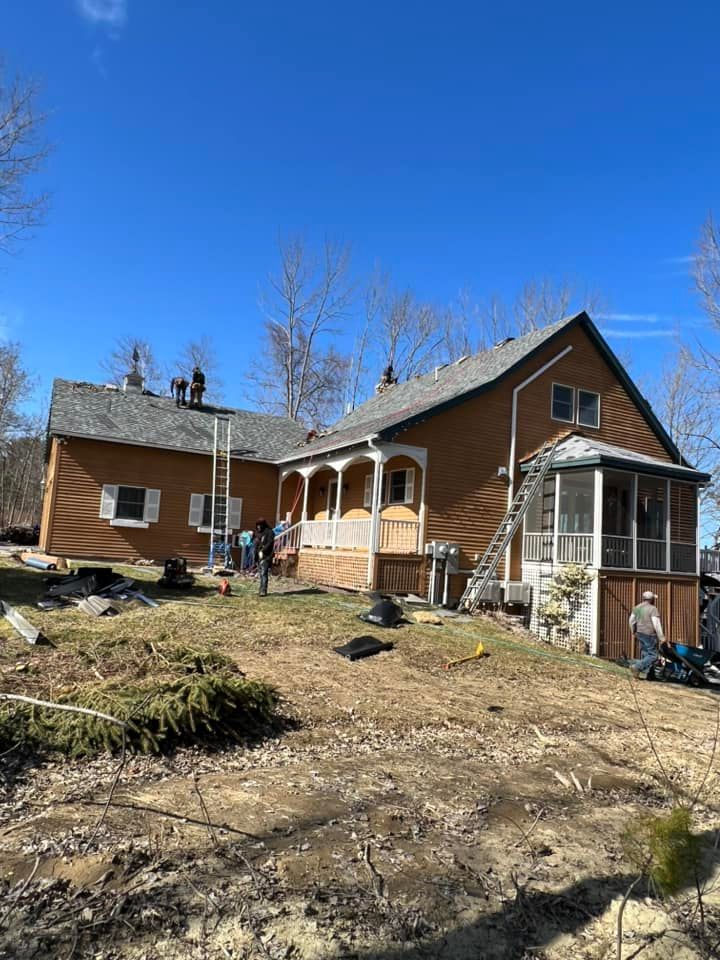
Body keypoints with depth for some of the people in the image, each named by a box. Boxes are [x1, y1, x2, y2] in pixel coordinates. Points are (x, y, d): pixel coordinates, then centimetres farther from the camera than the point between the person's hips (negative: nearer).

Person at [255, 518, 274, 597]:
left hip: (266, 556, -7)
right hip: (259, 556, 7)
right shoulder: (257, 533, 17)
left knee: (264, 573, -12)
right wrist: (255, 554, 12)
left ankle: (263, 591, -13)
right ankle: (262, 590, 14)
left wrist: (262, 551, -21)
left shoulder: (269, 532, -6)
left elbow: (269, 543, -15)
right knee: (261, 573, 9)